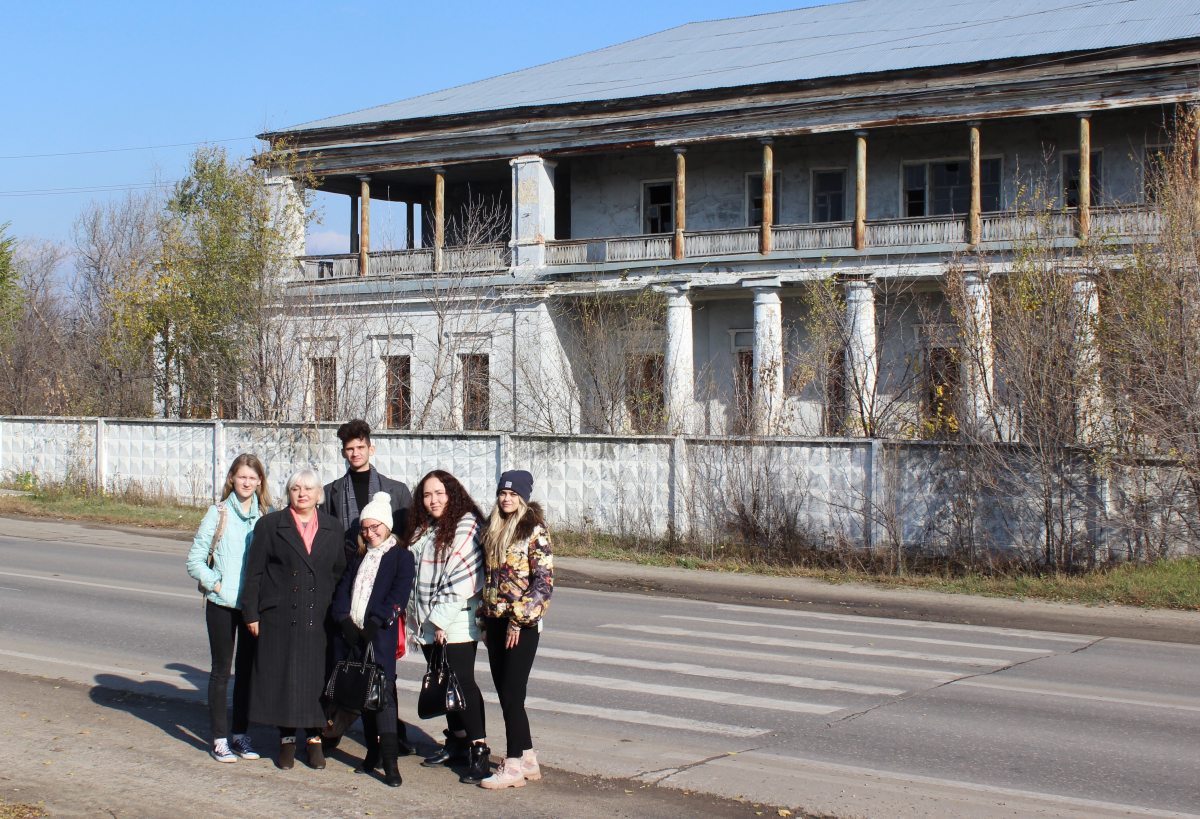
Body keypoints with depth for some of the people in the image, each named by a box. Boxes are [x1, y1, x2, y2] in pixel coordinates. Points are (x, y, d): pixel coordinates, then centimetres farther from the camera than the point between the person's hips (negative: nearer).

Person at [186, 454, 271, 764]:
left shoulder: (265, 516, 3)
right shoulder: (218, 513, -4)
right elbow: (195, 559, -2)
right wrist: (215, 584, -11)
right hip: (222, 604, -3)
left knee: (247, 669, 10)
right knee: (221, 671, 4)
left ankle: (241, 735, 20)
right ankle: (220, 739, 11)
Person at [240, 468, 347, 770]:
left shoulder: (332, 529, 11)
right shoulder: (270, 525, 4)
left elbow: (340, 572, 14)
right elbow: (254, 572, 2)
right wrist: (251, 613, -3)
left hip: (319, 619, 1)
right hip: (279, 618, -1)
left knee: (316, 677, 2)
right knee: (281, 677, 3)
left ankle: (315, 740, 16)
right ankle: (286, 741, 16)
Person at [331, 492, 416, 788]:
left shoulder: (401, 556, 1)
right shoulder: (359, 557, 19)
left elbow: (399, 595, -9)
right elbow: (343, 589, 11)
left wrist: (374, 622, -16)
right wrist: (345, 620, -5)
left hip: (380, 636, -6)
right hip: (352, 635, 6)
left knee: (382, 694, -11)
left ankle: (390, 762, -12)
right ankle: (373, 753, 18)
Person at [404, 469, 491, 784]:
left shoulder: (467, 527, -11)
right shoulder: (421, 530, 15)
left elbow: (464, 579, -17)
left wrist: (442, 619, -17)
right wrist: (415, 617, 14)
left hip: (458, 625, -8)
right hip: (428, 625, 8)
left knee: (462, 682, -10)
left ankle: (478, 750, -7)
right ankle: (456, 743, 22)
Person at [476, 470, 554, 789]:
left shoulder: (534, 531, -9)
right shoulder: (493, 528, 11)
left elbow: (544, 582, -13)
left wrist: (519, 618, -16)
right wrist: (485, 617, 12)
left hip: (522, 622, -7)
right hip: (495, 619, 7)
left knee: (512, 694, -5)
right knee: (504, 693, 9)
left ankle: (514, 765, 2)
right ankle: (527, 758, 19)